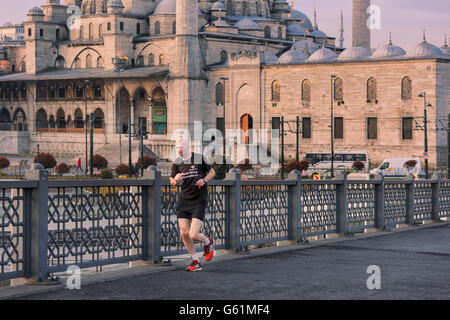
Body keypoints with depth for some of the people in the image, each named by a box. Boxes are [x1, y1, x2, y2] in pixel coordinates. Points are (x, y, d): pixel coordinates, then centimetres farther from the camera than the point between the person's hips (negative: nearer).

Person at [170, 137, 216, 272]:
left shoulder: (200, 159, -6)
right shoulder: (177, 163, 3)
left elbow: (212, 172, 8)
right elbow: (172, 182, 15)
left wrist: (204, 180, -12)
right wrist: (176, 179, -9)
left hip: (199, 202, -4)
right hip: (183, 201, 4)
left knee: (193, 235, -13)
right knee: (184, 233, -2)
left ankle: (208, 242, 23)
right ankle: (196, 262, 16)